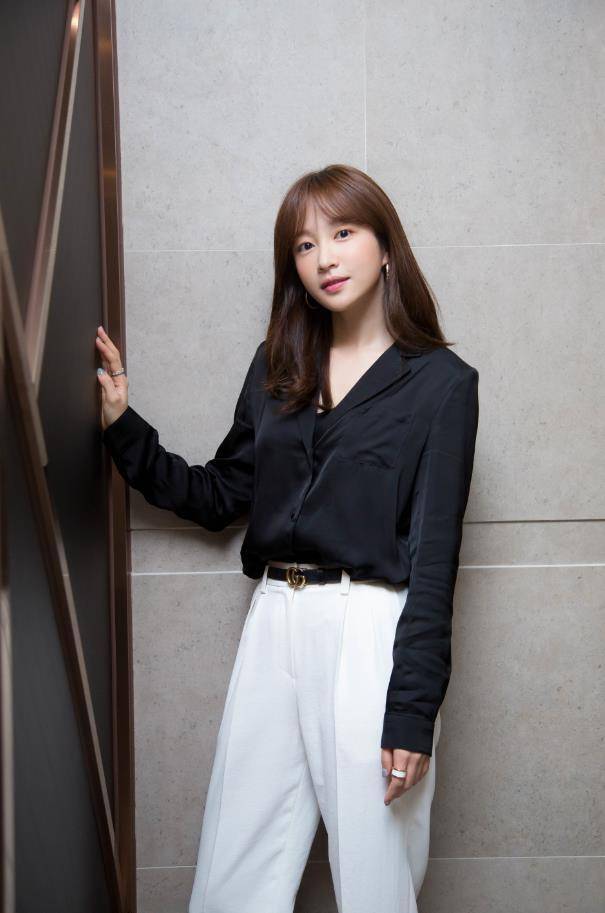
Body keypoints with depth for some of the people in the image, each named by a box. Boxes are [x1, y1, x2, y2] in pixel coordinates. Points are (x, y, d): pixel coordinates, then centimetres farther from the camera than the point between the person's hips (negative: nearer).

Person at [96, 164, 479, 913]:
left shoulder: (441, 381, -1)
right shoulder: (277, 366, 12)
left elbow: (434, 552, -6)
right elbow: (219, 497, 17)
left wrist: (414, 709, -11)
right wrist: (123, 426, 7)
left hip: (370, 633, -4)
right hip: (272, 626, 5)